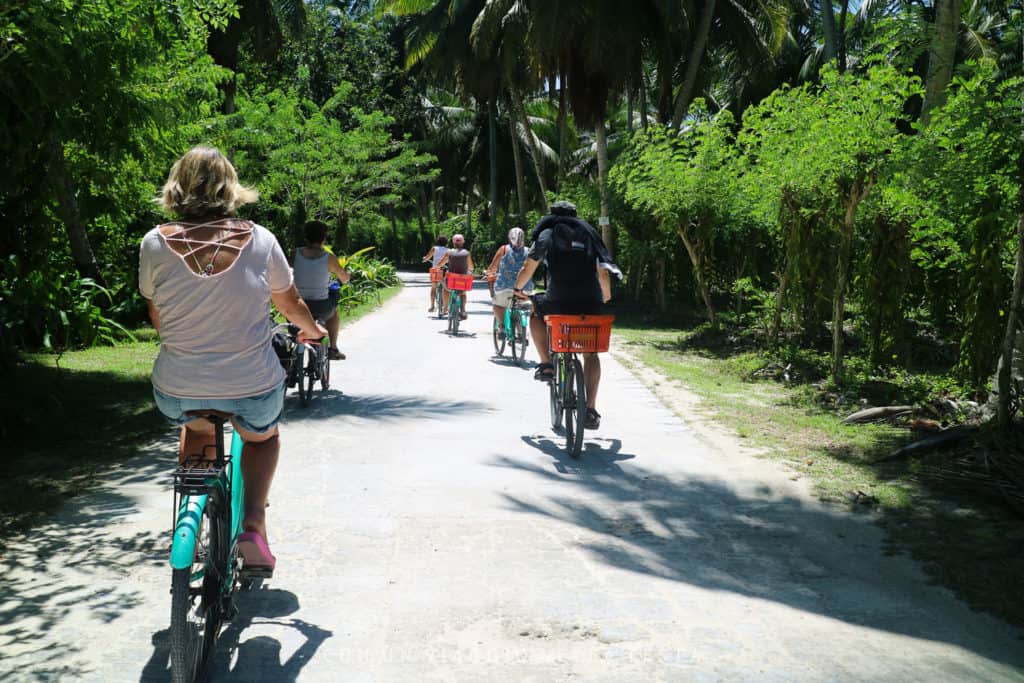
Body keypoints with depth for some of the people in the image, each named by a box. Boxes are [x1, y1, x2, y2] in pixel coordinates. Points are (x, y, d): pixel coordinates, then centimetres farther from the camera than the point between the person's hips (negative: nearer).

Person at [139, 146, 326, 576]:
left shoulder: (156, 243, -6)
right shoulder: (258, 239, -6)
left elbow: (157, 320, 7)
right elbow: (292, 306, 8)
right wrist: (312, 329, 30)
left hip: (178, 391, 1)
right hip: (252, 389, -1)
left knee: (196, 427, 37)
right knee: (264, 436, 32)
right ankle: (254, 522, 12)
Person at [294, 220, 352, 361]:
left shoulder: (297, 253, -5)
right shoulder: (329, 258, -10)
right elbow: (345, 278, 4)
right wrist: (345, 278, 29)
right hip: (320, 307, -2)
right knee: (333, 313, 34)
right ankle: (333, 349, 35)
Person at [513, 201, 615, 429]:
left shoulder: (547, 235, 11)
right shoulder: (588, 234, 19)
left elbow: (528, 269, 12)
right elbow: (603, 273, 16)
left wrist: (518, 289, 31)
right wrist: (605, 296, 34)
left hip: (558, 302, -2)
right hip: (590, 304, 3)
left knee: (536, 313, 31)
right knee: (590, 354, 17)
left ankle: (546, 364, 17)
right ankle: (591, 411, 10)